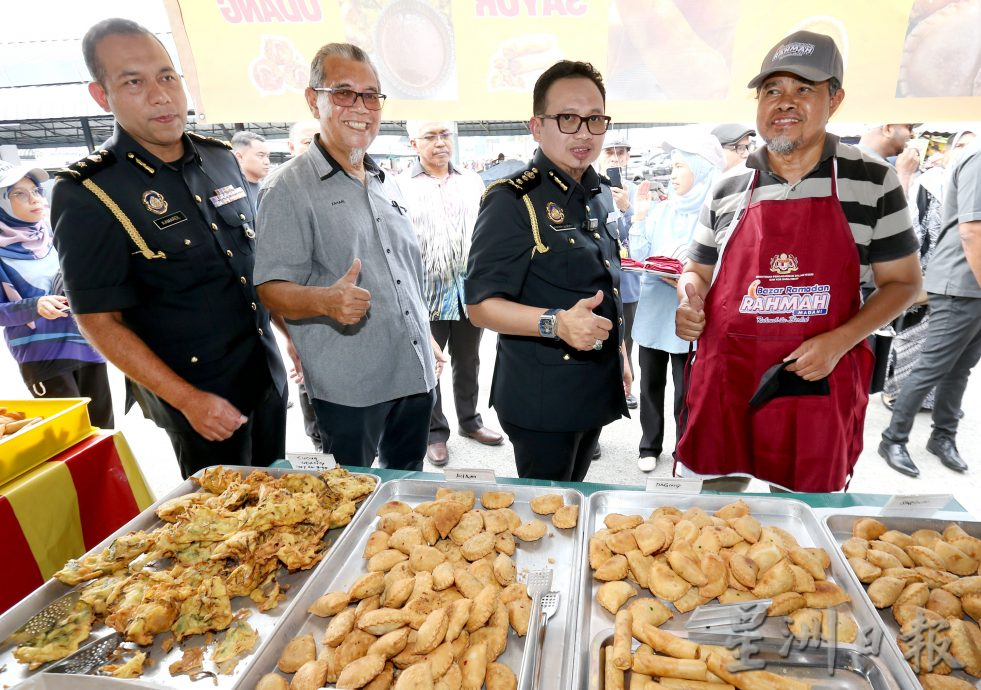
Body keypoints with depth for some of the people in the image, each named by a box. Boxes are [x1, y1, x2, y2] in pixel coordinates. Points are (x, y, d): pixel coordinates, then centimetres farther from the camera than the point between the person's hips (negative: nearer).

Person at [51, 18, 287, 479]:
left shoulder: (221, 158, 3)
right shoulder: (86, 194, -15)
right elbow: (99, 322, -14)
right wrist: (188, 399, -18)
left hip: (268, 372, 6)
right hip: (196, 394, -5)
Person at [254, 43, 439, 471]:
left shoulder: (387, 183, 13)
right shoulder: (289, 188, -8)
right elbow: (272, 289, -14)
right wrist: (326, 301, -34)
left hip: (416, 375, 7)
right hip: (348, 389, -6)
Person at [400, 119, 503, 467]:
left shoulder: (472, 181, 8)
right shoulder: (402, 187, -3)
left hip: (470, 290, 4)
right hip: (427, 293, -3)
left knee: (468, 362, 17)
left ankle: (469, 421, 34)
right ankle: (436, 433, 22)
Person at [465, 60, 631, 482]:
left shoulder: (600, 196, 9)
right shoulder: (512, 201, -16)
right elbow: (481, 306, -20)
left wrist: (621, 357, 20)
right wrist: (556, 323, -34)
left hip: (598, 391, 8)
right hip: (541, 399, -7)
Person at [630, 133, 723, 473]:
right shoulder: (662, 210, 8)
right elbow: (640, 258, 4)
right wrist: (637, 220, -5)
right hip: (652, 313, 5)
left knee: (686, 389, 6)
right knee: (650, 383, 14)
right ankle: (650, 445, 31)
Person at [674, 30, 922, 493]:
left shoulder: (873, 181, 0)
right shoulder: (728, 190, 5)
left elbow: (902, 282, 4)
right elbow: (696, 272, 15)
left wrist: (839, 342, -12)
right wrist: (689, 302, -8)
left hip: (818, 385, -1)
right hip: (726, 382, 1)